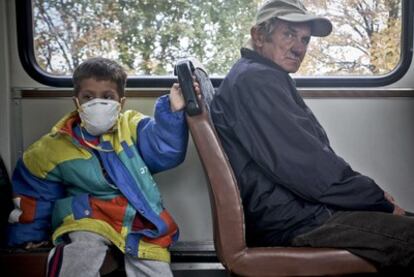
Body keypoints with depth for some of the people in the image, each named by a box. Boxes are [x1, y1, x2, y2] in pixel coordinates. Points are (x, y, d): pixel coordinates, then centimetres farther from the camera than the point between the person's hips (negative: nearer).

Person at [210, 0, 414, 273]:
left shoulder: (267, 79, 21)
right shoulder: (256, 79, -12)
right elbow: (308, 169, -19)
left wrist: (373, 193, 7)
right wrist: (379, 200, -8)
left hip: (298, 209, 10)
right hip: (291, 222, -10)